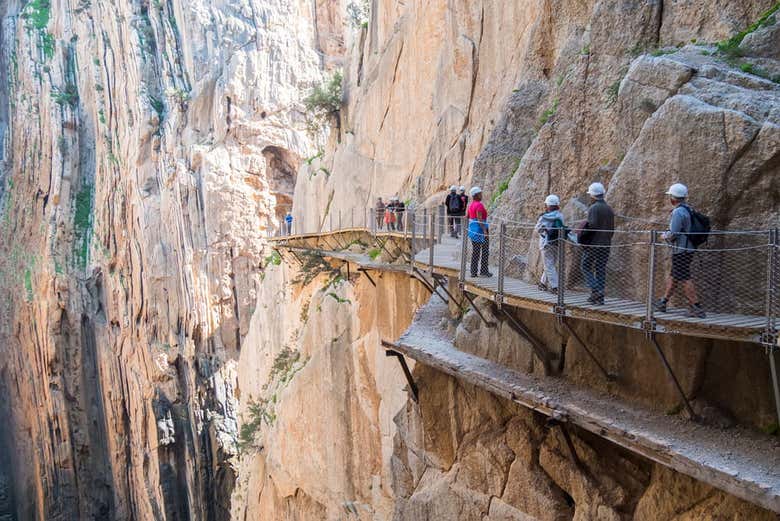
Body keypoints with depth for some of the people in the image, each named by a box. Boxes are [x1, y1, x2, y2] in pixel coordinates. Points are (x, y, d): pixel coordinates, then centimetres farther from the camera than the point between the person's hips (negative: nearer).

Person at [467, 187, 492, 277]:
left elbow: (467, 217, 16)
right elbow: (479, 219, -23)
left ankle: (473, 272, 12)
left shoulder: (471, 205, 11)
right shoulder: (479, 205, -16)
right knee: (485, 251, 3)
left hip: (472, 229, 8)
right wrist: (485, 231, -24)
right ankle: (484, 271, 6)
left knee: (475, 252, 11)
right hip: (480, 230, -8)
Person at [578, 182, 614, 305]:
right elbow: (612, 228, 15)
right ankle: (599, 298, 11)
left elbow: (591, 226, -20)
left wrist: (582, 238, -8)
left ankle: (596, 290, -10)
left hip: (593, 244, -7)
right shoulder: (609, 209, 11)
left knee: (585, 266, 5)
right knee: (601, 270, 9)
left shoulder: (594, 208, -12)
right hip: (606, 245, 7)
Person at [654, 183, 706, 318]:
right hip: (688, 248, 10)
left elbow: (672, 234, -21)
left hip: (681, 251, -10)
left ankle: (697, 308, -7)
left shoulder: (678, 212, -19)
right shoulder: (687, 210, 12)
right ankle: (663, 303, 28)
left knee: (684, 279, -7)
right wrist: (668, 234, 16)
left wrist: (664, 236, -2)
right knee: (673, 277, 17)